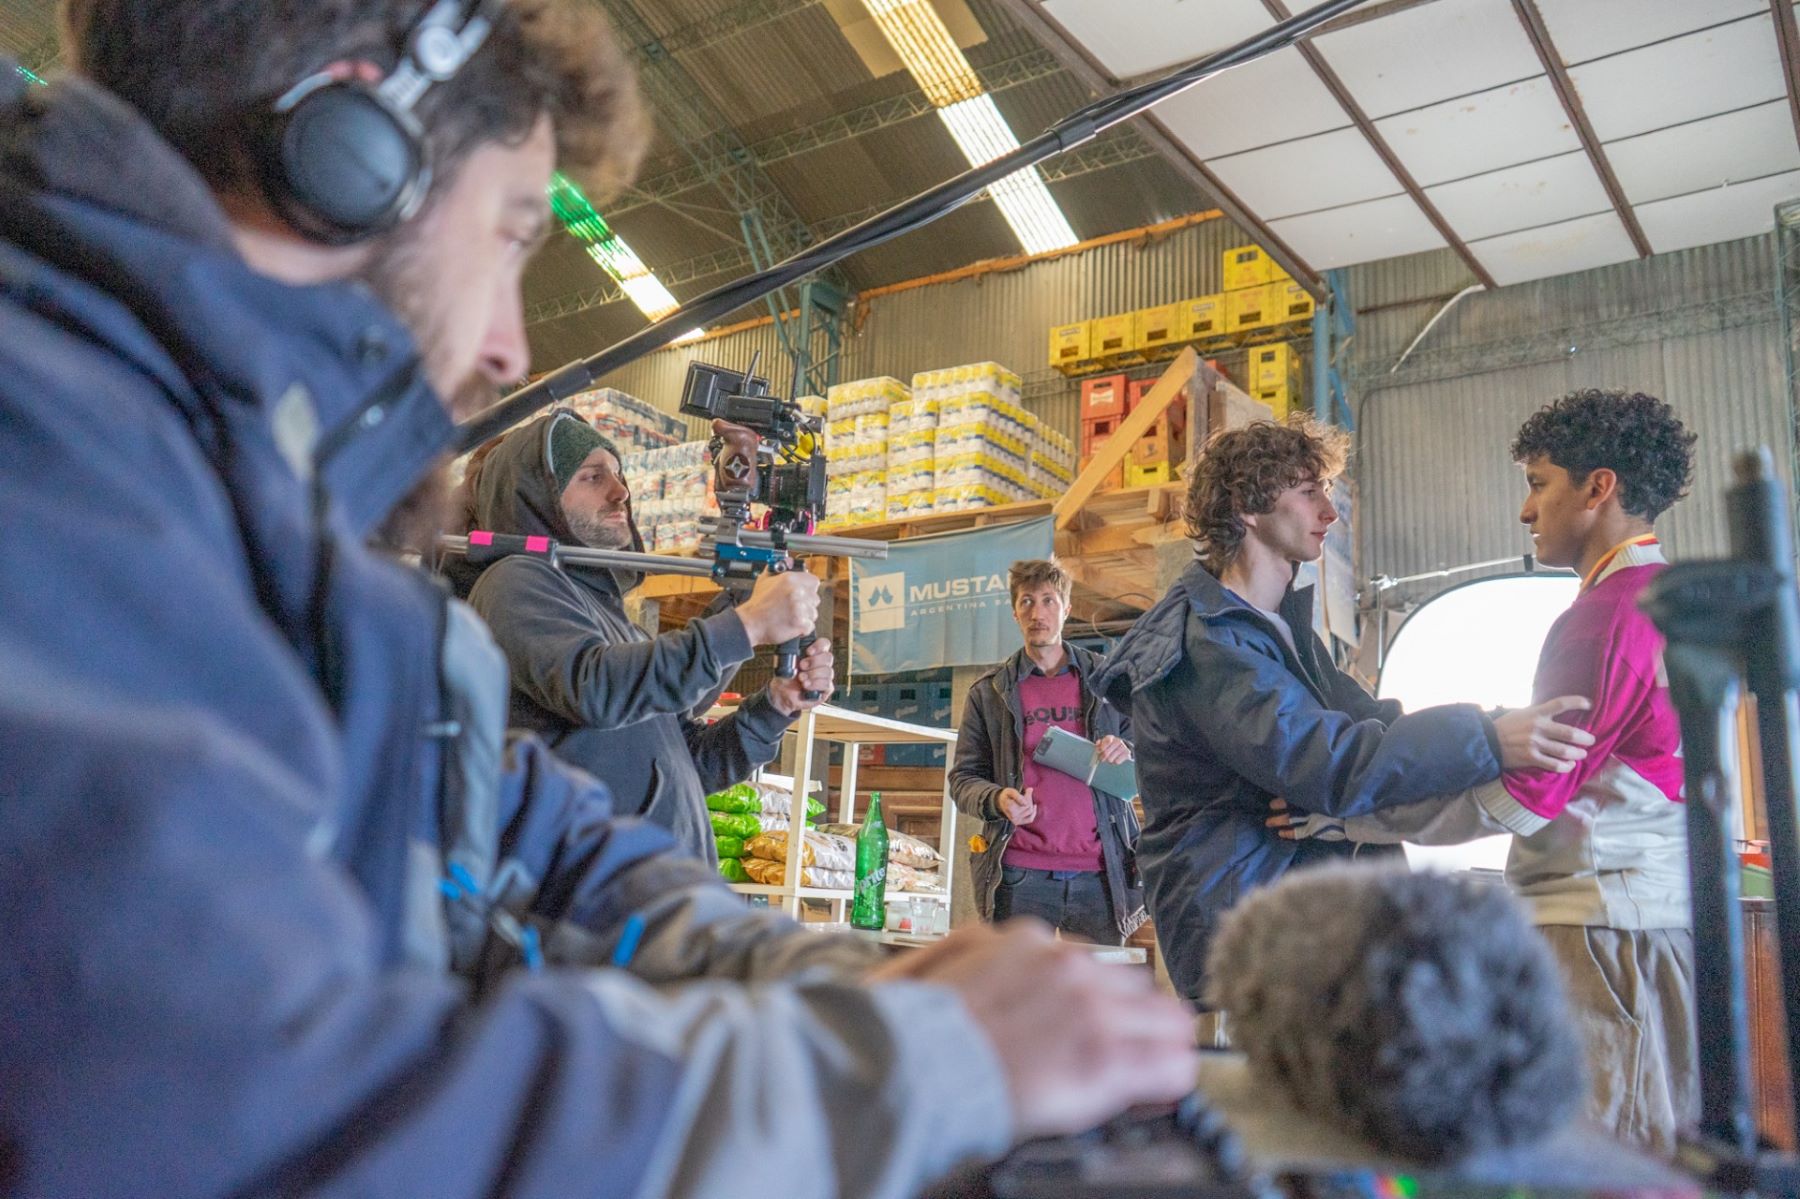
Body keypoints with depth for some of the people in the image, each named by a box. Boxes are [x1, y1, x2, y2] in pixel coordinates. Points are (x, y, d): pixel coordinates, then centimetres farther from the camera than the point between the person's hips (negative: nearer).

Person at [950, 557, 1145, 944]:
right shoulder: (989, 692, 9)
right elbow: (962, 778, 9)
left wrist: (1127, 755, -9)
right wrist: (996, 799, -13)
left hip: (1099, 873, 1)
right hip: (1020, 878, -1)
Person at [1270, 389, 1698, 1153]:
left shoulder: (1609, 614, -14)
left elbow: (1522, 797, -17)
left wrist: (1351, 816, -12)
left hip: (1602, 927, -10)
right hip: (1670, 917, 10)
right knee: (1662, 1149, 13)